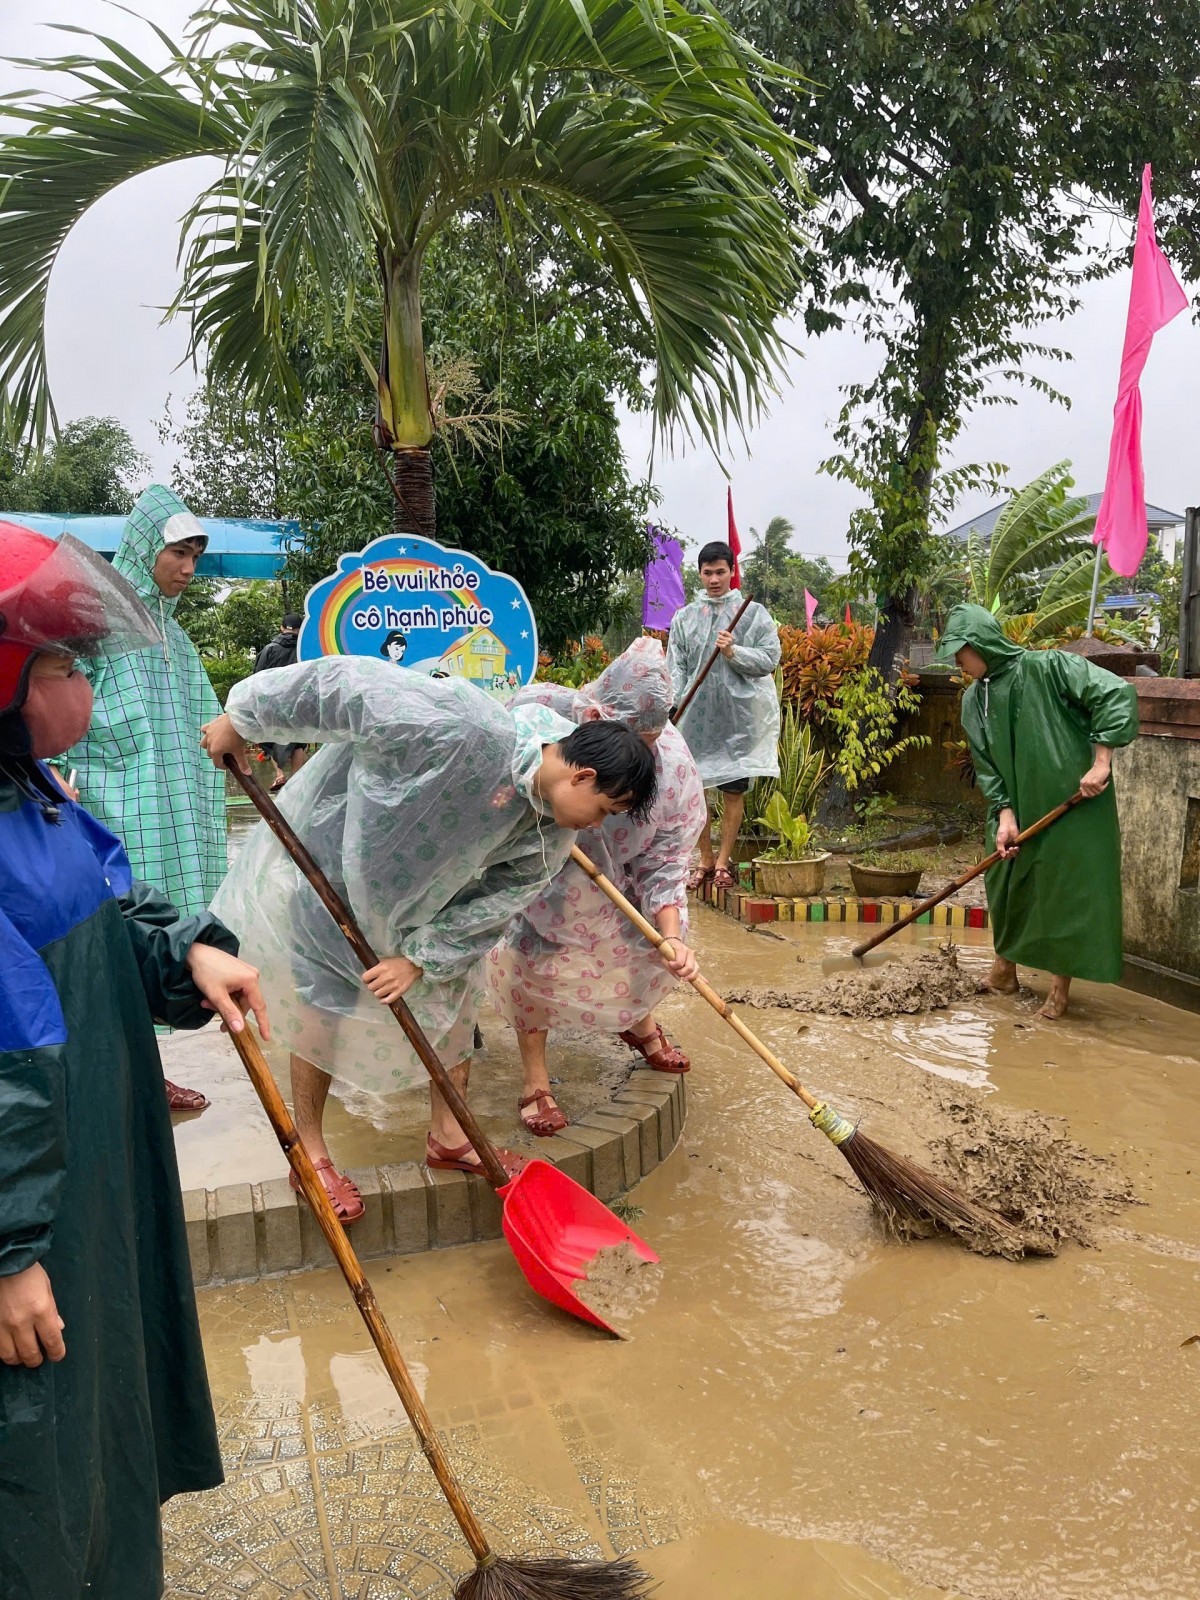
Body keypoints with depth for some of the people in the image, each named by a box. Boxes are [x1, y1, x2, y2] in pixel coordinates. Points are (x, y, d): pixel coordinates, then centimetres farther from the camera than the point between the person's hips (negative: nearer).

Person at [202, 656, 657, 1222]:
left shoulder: (553, 829, -14)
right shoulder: (468, 733, -40)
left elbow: (496, 899, -9)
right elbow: (348, 684, -35)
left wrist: (419, 959, -17)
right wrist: (242, 720, -23)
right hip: (331, 858, -6)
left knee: (455, 988, 7)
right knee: (324, 1004, 0)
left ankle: (448, 1134, 24)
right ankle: (309, 1153, 19)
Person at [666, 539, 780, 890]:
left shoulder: (754, 613, 5)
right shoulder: (684, 617, 10)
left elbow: (770, 660, -2)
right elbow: (676, 668, 5)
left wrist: (734, 653, -16)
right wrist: (672, 704, -9)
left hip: (738, 715, -2)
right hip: (695, 716, 2)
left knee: (733, 789, 1)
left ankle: (723, 861, 14)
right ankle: (705, 860, 17)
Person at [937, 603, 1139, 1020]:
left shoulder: (1048, 668, -14)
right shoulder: (974, 699, 4)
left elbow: (1117, 694, -19)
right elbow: (987, 765, 2)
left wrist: (1101, 763, -22)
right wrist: (1005, 816, -10)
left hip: (1073, 804, -6)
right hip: (1017, 809, 6)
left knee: (1067, 891, 1)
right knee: (1005, 884, 12)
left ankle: (1060, 985, 16)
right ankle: (1004, 968, 31)